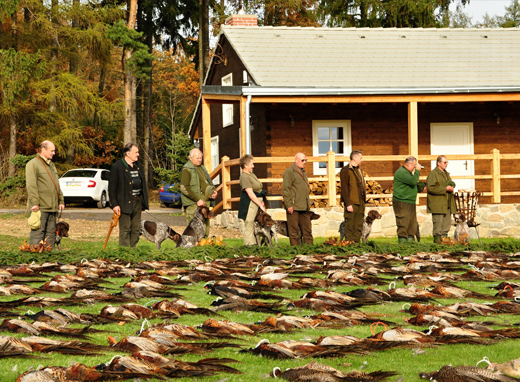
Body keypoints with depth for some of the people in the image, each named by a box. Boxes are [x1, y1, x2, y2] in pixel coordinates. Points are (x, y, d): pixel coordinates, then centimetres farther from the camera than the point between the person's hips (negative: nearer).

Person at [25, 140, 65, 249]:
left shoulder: (51, 165, 21)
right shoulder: (33, 164, -6)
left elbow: (57, 185, 26)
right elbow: (31, 186, -14)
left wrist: (61, 200, 18)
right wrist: (34, 203, -20)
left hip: (52, 207, 8)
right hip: (40, 207, -8)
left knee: (51, 233, 9)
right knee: (37, 233, -9)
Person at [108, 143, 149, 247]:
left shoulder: (137, 165, 15)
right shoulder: (117, 167, -8)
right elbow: (112, 187, -10)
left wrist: (143, 203, 15)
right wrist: (114, 204, -16)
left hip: (137, 201, 7)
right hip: (125, 203, -7)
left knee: (136, 228, 8)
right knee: (125, 229, -6)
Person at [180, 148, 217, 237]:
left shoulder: (202, 168, 20)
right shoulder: (186, 170, -7)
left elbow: (209, 182, 32)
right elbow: (184, 189, -16)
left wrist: (214, 191, 10)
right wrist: (198, 200, -20)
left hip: (205, 202, 9)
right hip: (193, 204, -9)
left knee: (205, 229, 10)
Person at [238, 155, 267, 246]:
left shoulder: (251, 175, 16)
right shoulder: (244, 177, -15)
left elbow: (258, 190, 22)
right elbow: (250, 194, -20)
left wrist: (262, 201, 9)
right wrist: (260, 205, -19)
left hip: (257, 202, 10)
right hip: (250, 203, -10)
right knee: (249, 225, -7)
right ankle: (249, 244, -6)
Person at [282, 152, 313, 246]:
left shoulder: (303, 172, 21)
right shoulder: (289, 171, -6)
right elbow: (285, 189, -12)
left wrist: (308, 204, 22)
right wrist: (288, 205, -18)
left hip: (304, 208, 8)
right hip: (294, 207, -8)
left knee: (307, 230, 7)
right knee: (294, 230, -4)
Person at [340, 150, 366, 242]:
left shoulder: (359, 170, 18)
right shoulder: (346, 171, -8)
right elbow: (344, 189, -12)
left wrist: (363, 203, 17)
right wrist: (348, 204, -18)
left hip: (360, 203, 8)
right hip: (351, 203, -8)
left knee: (359, 227, 8)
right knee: (350, 227, -5)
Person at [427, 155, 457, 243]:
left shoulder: (446, 174, 21)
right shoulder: (433, 173, -8)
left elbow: (452, 183, 35)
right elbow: (431, 188, -18)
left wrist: (451, 187, 9)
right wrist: (445, 189, -18)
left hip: (447, 204, 9)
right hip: (437, 205, -9)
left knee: (447, 222, 8)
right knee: (438, 222, -8)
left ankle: (444, 237, 15)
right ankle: (437, 238, -3)